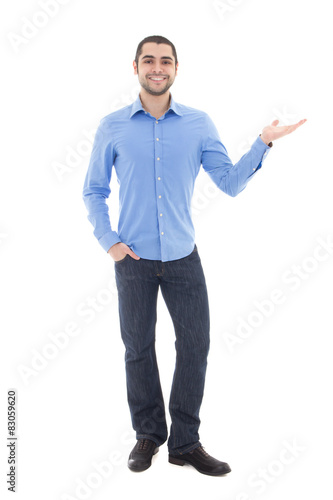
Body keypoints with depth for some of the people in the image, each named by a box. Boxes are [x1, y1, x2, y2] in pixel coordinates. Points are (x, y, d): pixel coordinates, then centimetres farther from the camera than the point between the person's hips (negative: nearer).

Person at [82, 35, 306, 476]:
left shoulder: (199, 124, 2)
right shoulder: (113, 126, 0)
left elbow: (230, 183, -2)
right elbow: (94, 191, 6)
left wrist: (263, 144, -13)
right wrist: (108, 240, -5)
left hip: (183, 257, 1)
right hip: (133, 258, -1)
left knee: (196, 345, 4)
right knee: (139, 348, 10)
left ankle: (185, 442, 21)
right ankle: (148, 435, 29)